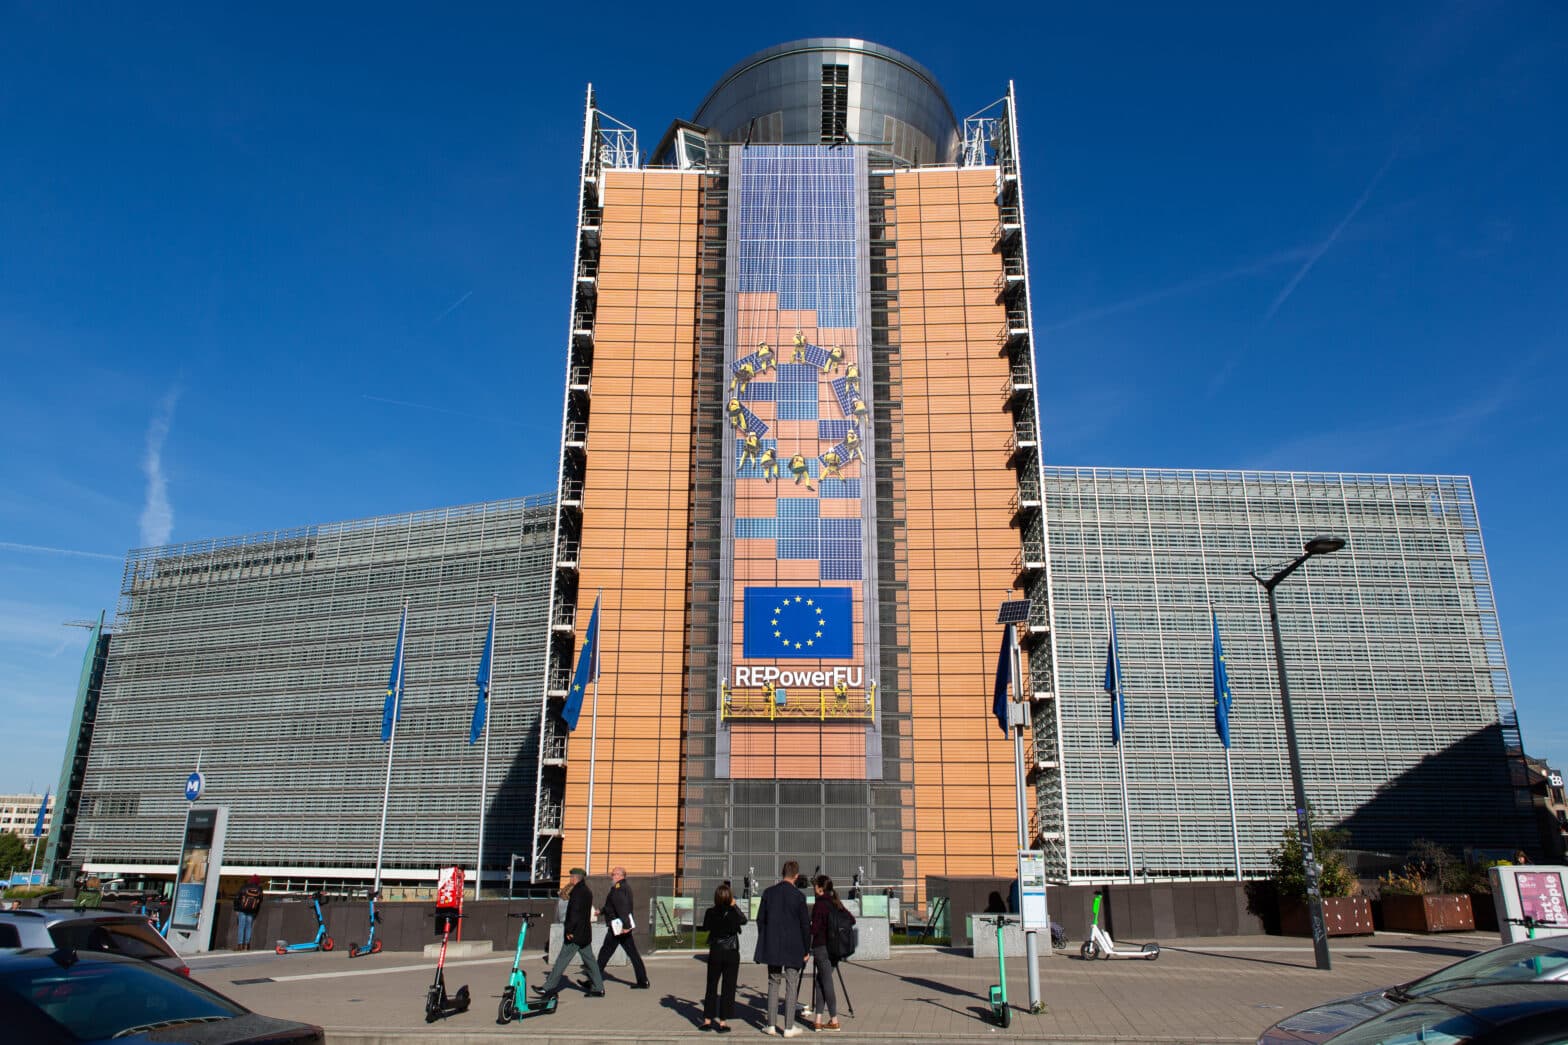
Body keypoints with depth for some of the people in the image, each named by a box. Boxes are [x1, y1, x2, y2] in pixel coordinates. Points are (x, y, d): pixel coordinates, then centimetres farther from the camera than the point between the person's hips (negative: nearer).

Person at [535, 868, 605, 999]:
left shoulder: (577, 892, -15)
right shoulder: (587, 892, 14)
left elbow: (575, 913, -22)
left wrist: (569, 930, -20)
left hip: (575, 934, -9)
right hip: (585, 934, 9)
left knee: (562, 960, -3)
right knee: (589, 960, 10)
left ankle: (548, 988, 2)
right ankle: (598, 988, 12)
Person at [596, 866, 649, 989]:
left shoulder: (618, 888, -15)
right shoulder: (626, 887, 16)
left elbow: (622, 907, -26)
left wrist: (625, 925, -31)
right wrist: (602, 912, 35)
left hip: (618, 928, -9)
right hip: (625, 927, 9)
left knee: (605, 953, 2)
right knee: (633, 953, 7)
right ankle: (643, 981, 6)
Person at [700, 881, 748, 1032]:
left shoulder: (710, 912, -9)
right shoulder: (734, 913, -15)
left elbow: (705, 928, 8)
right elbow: (744, 920, 6)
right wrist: (734, 906, 11)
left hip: (715, 953, 2)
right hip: (731, 953, -2)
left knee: (711, 986, 13)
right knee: (728, 988, 6)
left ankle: (707, 1020, 16)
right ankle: (722, 1022, 6)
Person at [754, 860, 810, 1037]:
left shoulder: (769, 892, -1)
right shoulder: (798, 896, -10)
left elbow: (760, 919, 4)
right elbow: (805, 925, -8)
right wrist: (807, 949, 2)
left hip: (772, 947, 3)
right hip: (793, 948, -3)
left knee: (773, 983, 14)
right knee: (791, 986, 4)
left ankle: (771, 1025, 15)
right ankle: (788, 1027, 5)